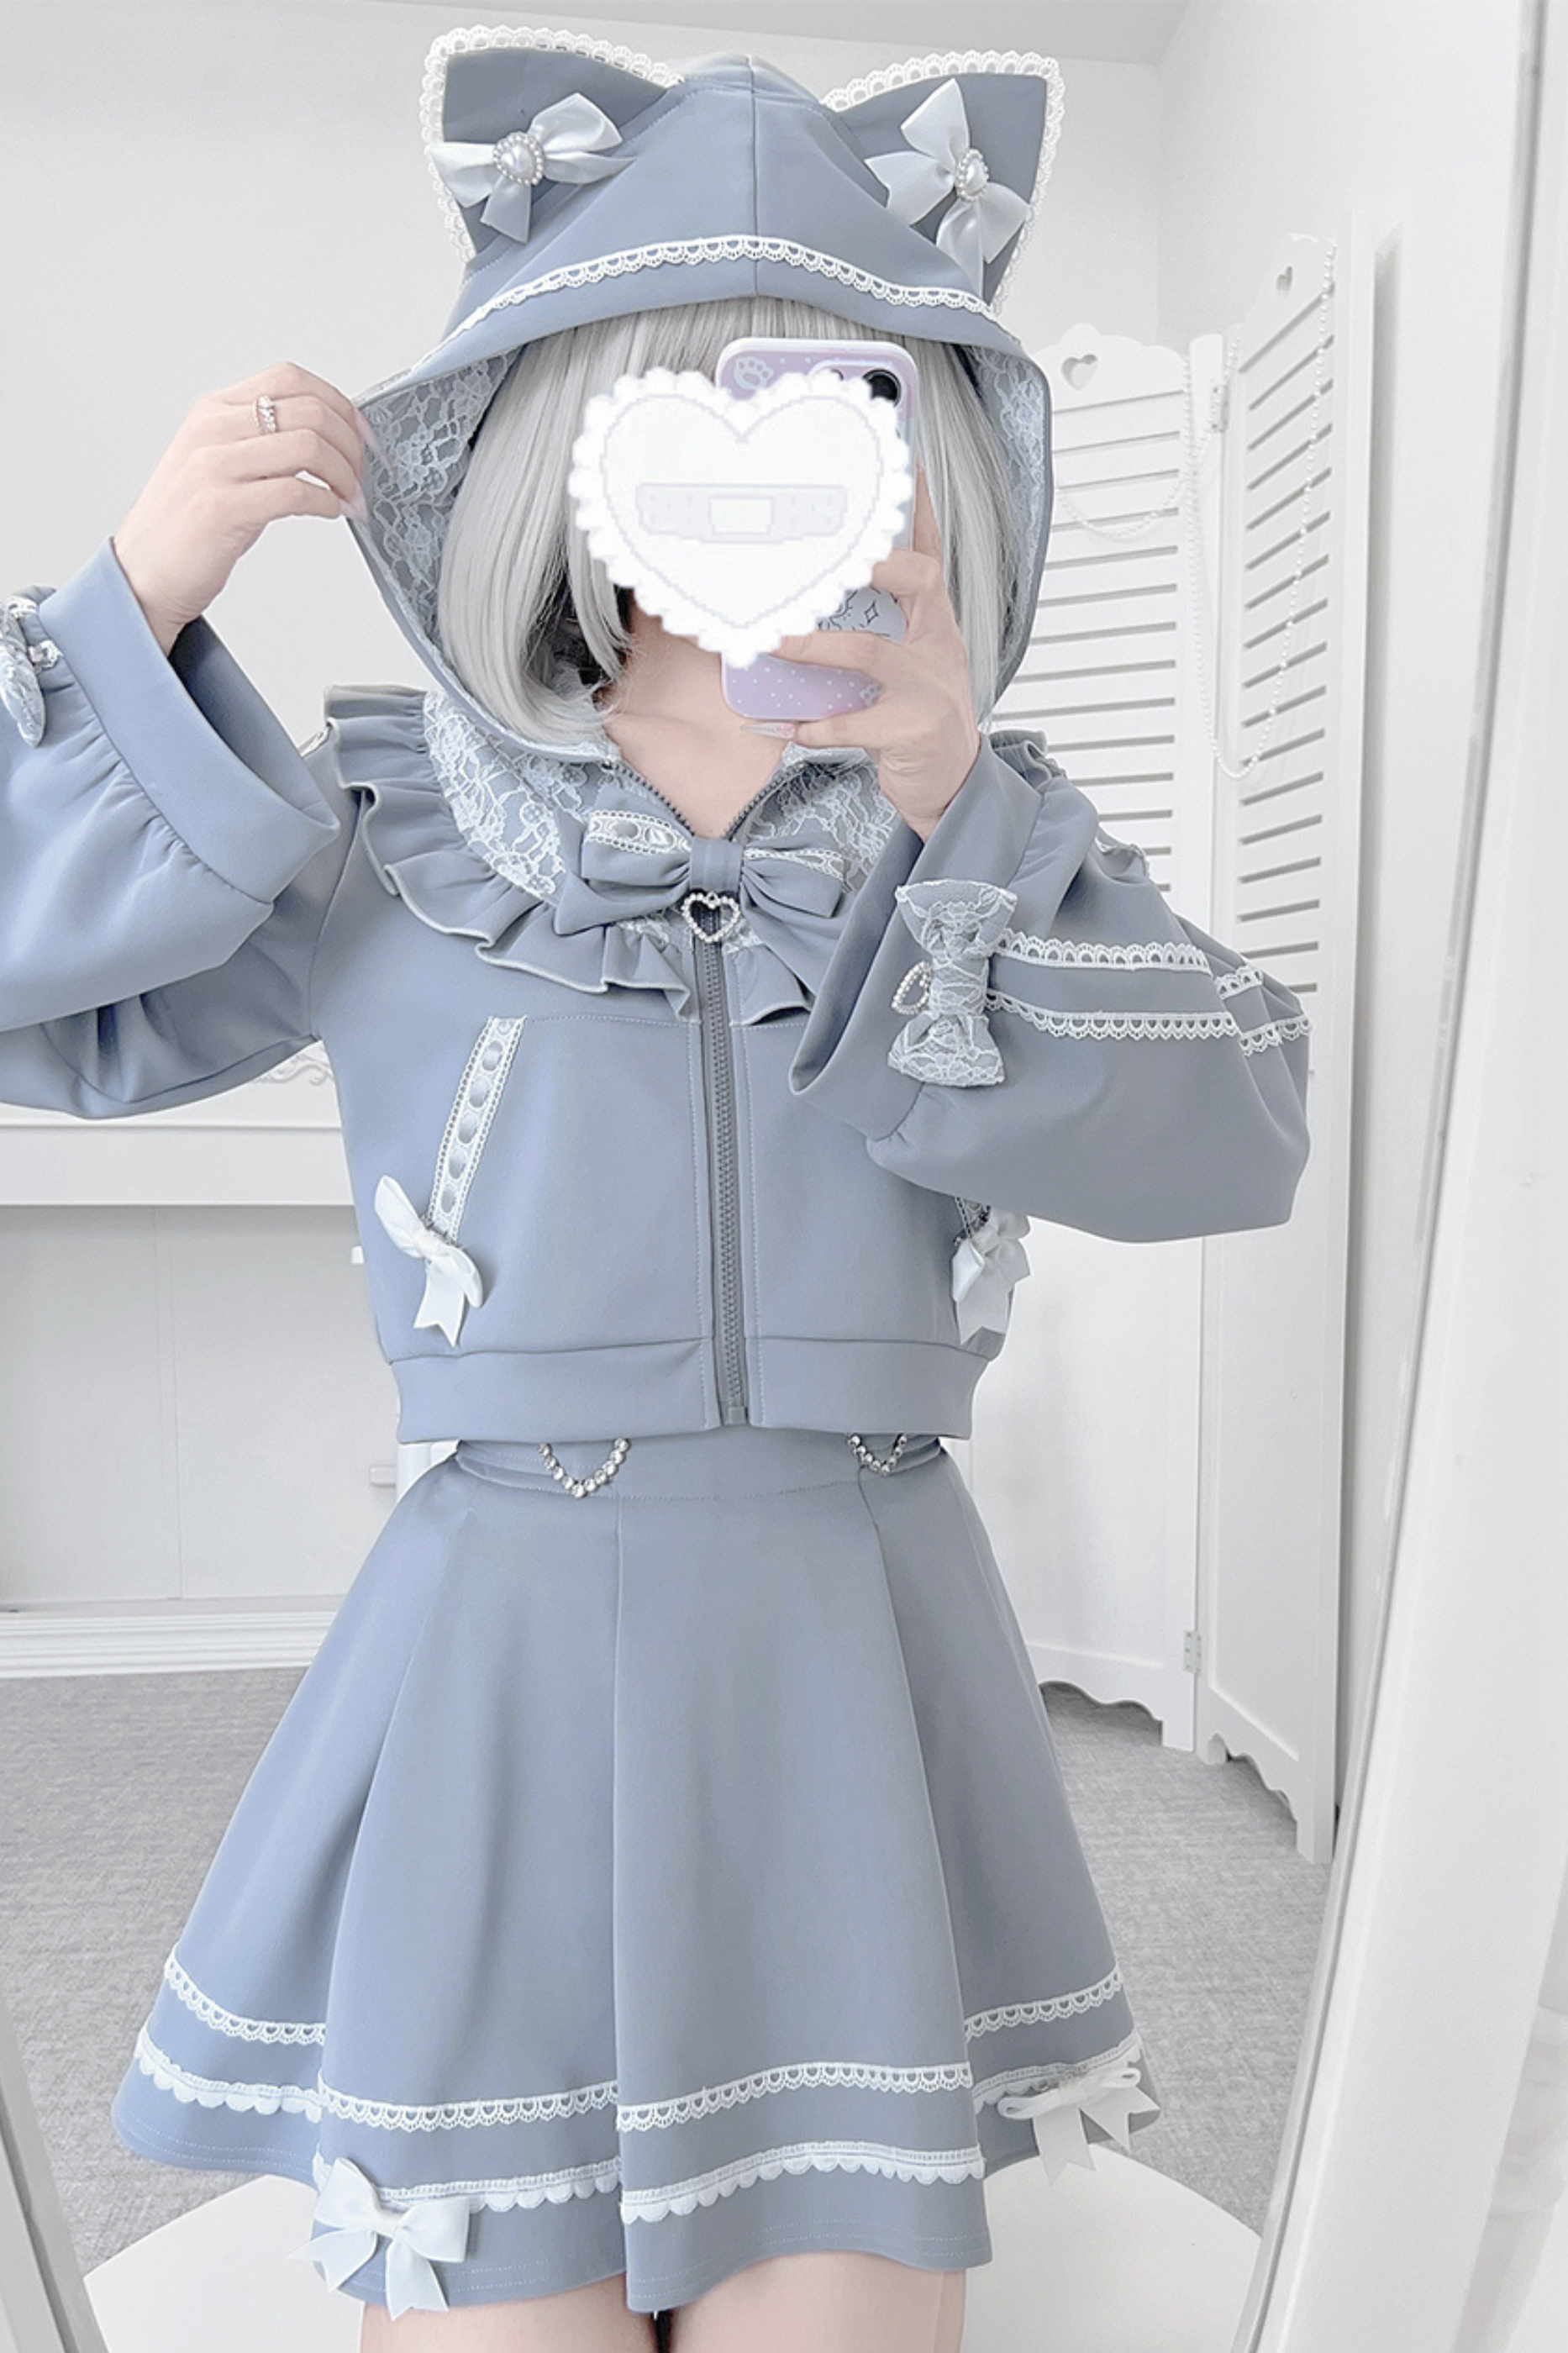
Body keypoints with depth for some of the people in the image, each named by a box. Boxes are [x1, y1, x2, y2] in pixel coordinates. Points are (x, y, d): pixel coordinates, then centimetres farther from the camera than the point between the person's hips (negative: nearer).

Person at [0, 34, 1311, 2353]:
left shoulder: (1004, 828, 3)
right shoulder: (388, 822, 0)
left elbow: (1234, 1136, -10)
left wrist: (953, 818, -22)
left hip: (865, 1668, 2)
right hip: (503, 1666, -1)